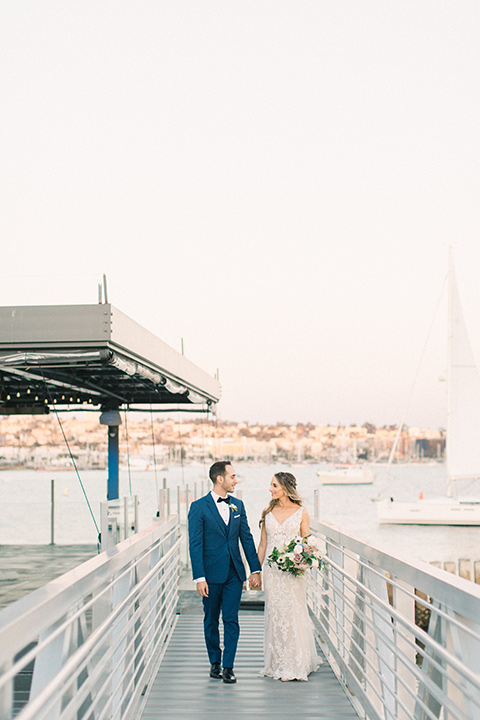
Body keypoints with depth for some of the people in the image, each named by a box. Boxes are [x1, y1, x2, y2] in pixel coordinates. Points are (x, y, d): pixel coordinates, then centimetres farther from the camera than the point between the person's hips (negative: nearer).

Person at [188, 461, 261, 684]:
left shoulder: (238, 505, 7)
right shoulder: (199, 507, -7)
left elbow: (247, 538, 10)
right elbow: (195, 545, -10)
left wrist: (255, 569, 6)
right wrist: (199, 577, -15)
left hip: (234, 574, 3)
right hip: (211, 574, -3)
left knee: (231, 620, 0)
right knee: (211, 620, 10)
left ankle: (228, 666, 5)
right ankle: (215, 662, 25)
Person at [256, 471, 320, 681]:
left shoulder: (301, 513, -1)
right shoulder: (268, 512, 8)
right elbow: (262, 544, 11)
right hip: (272, 569, 3)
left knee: (293, 613, -2)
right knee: (274, 614, 6)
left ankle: (296, 666, 8)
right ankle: (278, 664, 16)